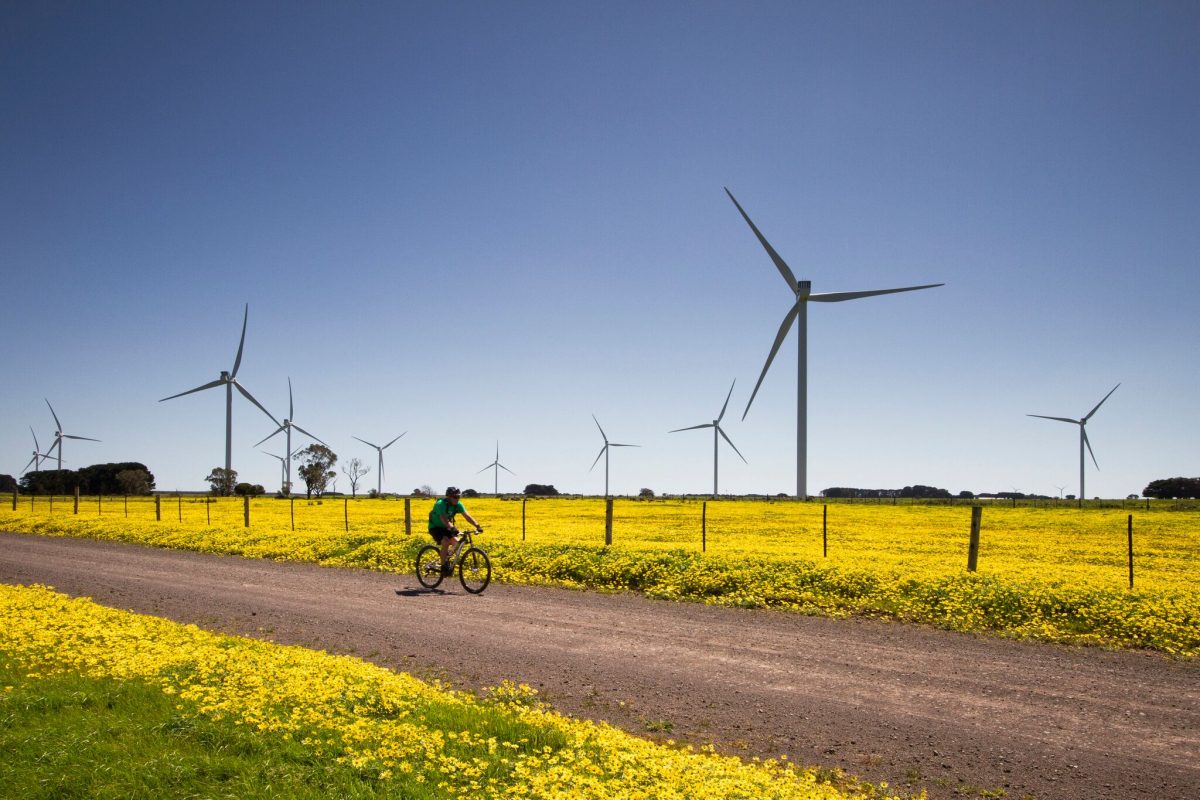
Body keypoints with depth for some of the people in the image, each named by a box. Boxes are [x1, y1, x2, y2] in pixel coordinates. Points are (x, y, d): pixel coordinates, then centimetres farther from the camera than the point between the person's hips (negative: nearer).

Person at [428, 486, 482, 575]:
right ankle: (444, 567, -16)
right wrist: (453, 528, -58)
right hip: (435, 527, -6)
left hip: (445, 528, 6)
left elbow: (467, 516, -18)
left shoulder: (458, 505, -11)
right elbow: (444, 519, -42)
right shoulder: (440, 504, -28)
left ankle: (446, 558, 12)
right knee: (446, 542, -28)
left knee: (457, 542, -14)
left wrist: (477, 526, -32)